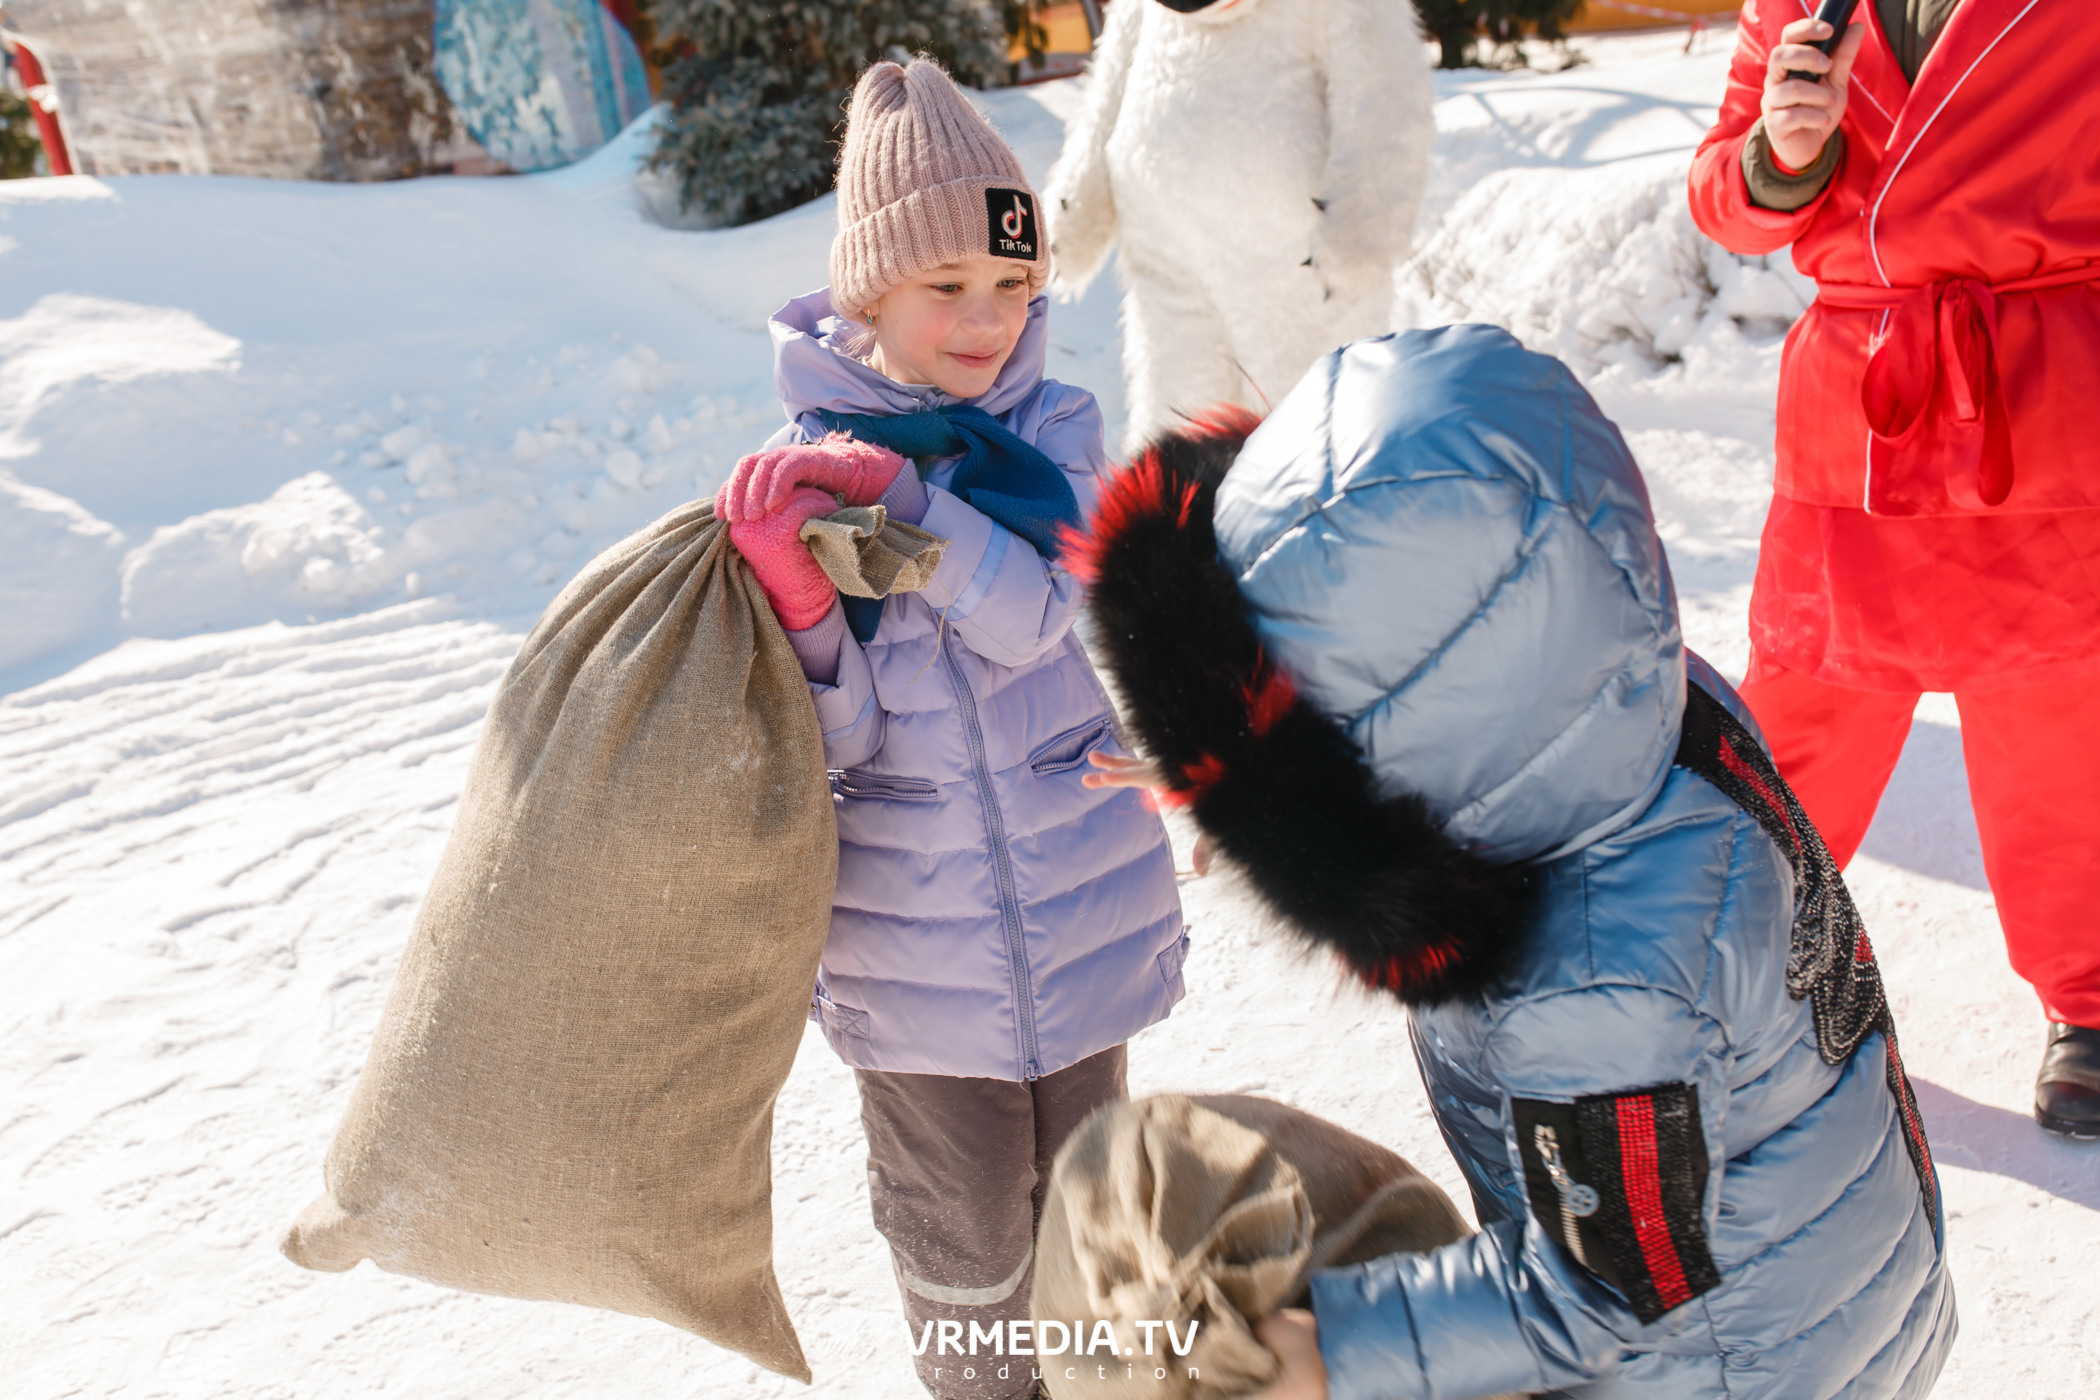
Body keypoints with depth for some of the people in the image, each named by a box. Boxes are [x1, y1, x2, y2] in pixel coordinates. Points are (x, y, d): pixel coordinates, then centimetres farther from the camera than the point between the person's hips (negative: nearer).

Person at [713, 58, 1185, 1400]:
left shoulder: (1057, 430, -5)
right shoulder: (800, 463, -9)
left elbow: (1032, 620, -22)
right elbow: (838, 738, -11)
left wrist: (902, 491, -33)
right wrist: (796, 599, -30)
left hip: (1083, 910, 2)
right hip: (916, 940, -1)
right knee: (965, 1239, 17)